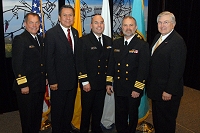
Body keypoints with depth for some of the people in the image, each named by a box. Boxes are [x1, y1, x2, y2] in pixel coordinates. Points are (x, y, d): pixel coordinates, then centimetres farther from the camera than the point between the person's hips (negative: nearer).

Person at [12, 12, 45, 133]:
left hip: (40, 86, 7)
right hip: (27, 87, -7)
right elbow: (17, 65, -17)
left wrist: (45, 78, 12)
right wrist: (23, 85, -19)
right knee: (27, 117, 7)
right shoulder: (19, 40, -12)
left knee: (38, 115, 19)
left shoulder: (41, 40, 12)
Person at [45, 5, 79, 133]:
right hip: (59, 80, -6)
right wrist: (52, 81, -16)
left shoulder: (75, 32, 7)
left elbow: (76, 55, 9)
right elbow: (49, 59, -14)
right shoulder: (51, 33, -12)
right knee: (57, 109, 10)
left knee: (69, 109, 19)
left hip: (73, 79, 6)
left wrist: (77, 76, 6)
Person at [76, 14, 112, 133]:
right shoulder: (84, 40, -7)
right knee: (86, 110, 9)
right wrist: (85, 82, -15)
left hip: (102, 83, 5)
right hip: (89, 83, -4)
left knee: (99, 110, 17)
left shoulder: (109, 41, 8)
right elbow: (80, 63, -11)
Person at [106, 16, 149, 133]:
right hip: (119, 88, 4)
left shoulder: (143, 45, -9)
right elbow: (111, 64, 9)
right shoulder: (116, 43, 7)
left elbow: (143, 69, -13)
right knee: (120, 116, 15)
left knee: (133, 115, 15)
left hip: (134, 89, -4)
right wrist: (109, 82, 5)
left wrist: (137, 89, -15)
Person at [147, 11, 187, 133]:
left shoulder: (177, 41, -20)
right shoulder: (158, 37, 9)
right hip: (156, 88, 9)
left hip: (167, 92, -9)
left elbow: (177, 69, -23)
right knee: (157, 119, 23)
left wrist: (169, 91, -22)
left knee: (167, 123, 10)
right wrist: (150, 84, 12)